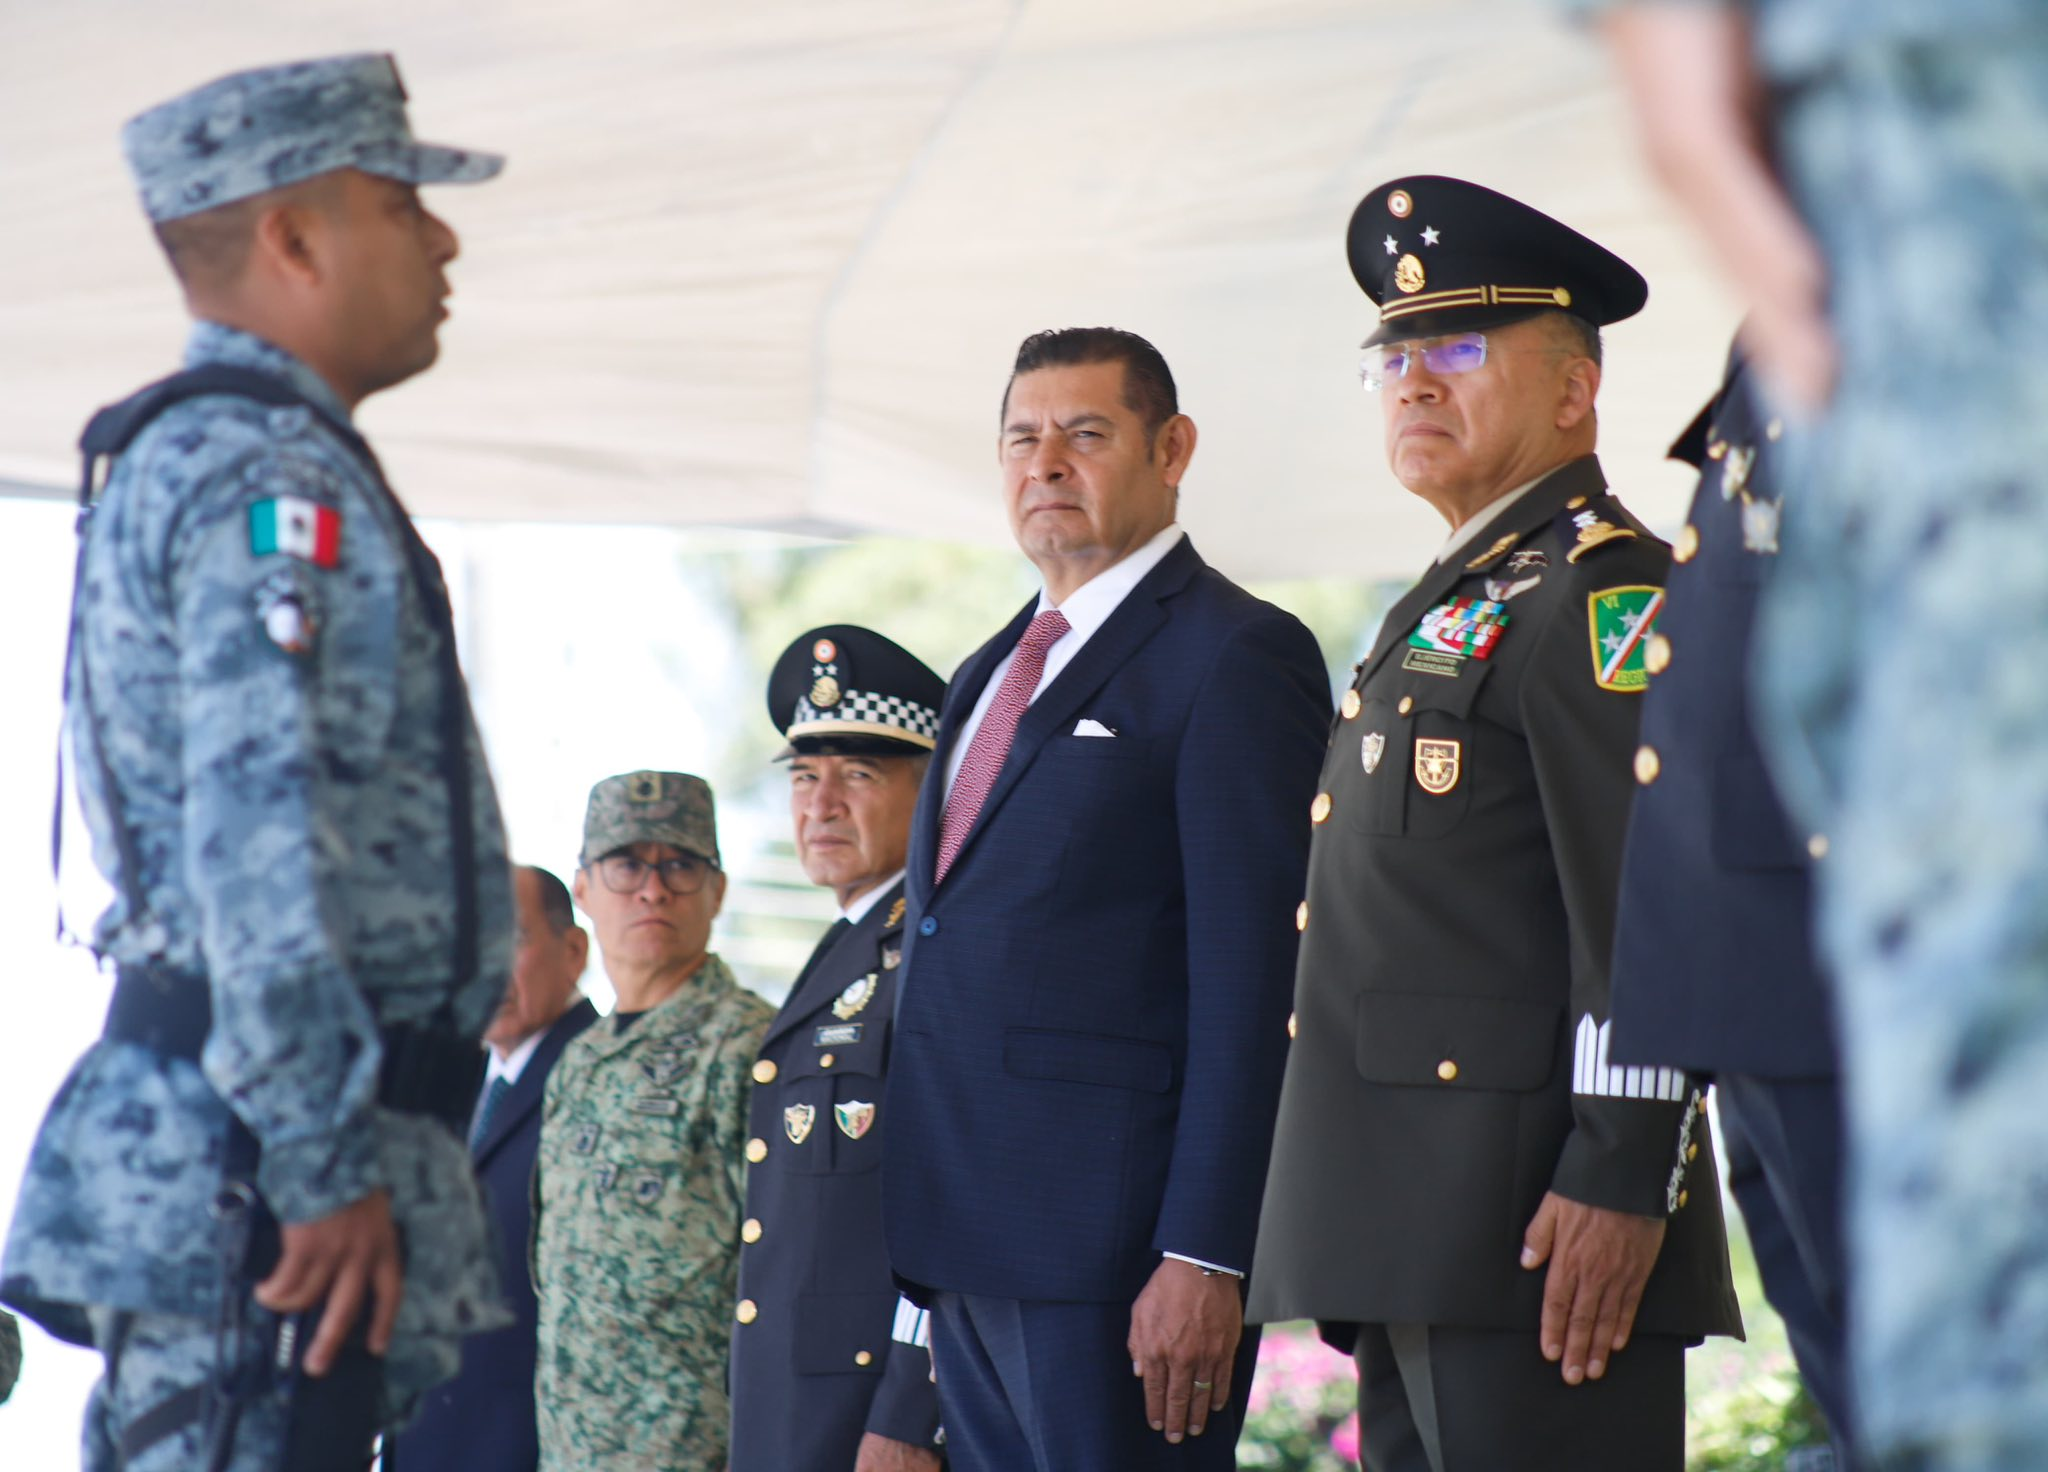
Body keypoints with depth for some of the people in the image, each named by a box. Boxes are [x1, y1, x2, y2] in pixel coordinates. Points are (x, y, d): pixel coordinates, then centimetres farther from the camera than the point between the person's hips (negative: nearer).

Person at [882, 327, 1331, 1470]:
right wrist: (924, 1230, 14)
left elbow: (1252, 981, -13)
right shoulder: (990, 677, 21)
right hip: (964, 1245, 8)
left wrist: (1204, 1258, -20)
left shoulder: (1238, 656, -6)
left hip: (1117, 1245, -8)